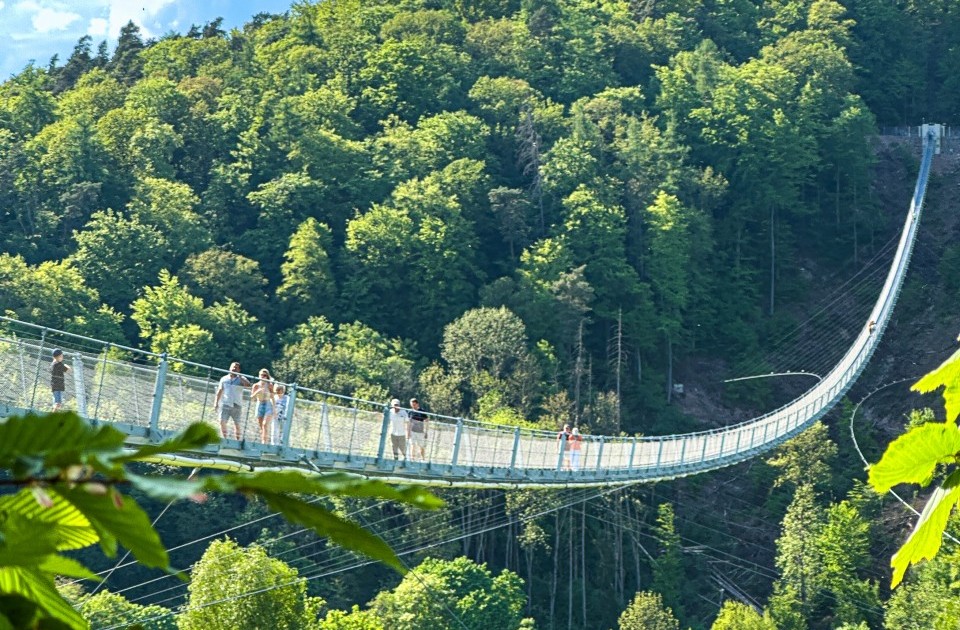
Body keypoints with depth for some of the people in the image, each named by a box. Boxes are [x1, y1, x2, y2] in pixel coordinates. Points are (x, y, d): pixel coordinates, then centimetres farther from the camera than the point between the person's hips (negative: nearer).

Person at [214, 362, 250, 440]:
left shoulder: (241, 379, 7)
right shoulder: (224, 379, 14)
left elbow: (248, 385, -13)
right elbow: (219, 391, 16)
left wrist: (240, 377, -16)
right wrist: (216, 402, 8)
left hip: (236, 405, -2)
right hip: (225, 404, 2)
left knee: (237, 424, -1)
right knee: (222, 421, -10)